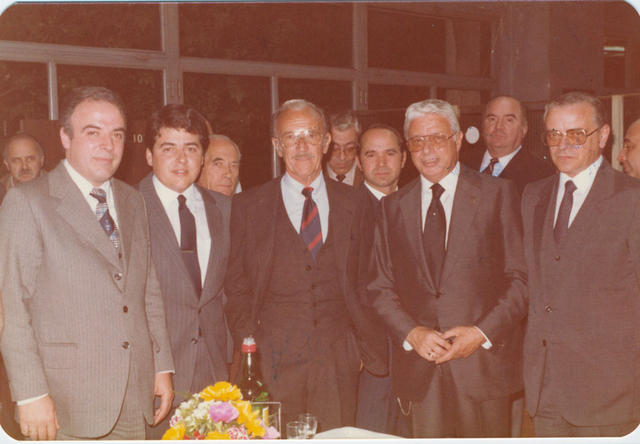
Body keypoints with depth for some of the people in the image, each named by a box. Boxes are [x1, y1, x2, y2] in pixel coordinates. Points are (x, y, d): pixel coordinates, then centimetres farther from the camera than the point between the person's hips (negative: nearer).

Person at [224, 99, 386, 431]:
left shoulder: (352, 202, 9)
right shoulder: (248, 207, 5)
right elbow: (237, 289, 5)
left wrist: (367, 347, 4)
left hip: (338, 359, 1)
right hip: (274, 360, -1)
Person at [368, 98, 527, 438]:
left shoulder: (498, 194, 3)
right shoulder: (392, 207, 11)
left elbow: (522, 278, -1)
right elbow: (380, 287, 9)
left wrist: (483, 332, -11)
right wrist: (411, 333, -7)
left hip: (484, 363, -2)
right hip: (419, 370, 2)